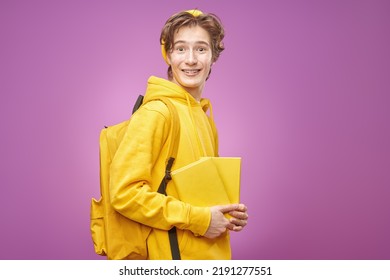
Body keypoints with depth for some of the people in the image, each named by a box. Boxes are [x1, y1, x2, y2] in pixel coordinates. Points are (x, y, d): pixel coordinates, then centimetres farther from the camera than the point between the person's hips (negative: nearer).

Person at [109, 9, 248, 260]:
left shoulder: (206, 119, 8)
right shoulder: (156, 112, -15)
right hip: (175, 256, -7)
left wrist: (229, 212, 1)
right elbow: (125, 192, -20)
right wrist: (197, 218, -18)